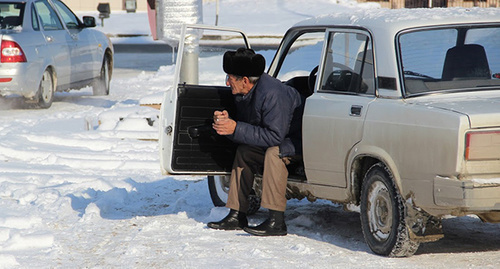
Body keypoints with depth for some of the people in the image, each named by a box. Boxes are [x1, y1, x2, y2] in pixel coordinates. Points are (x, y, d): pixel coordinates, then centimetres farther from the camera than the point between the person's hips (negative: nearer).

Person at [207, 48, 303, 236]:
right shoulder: (244, 94, -1)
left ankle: (276, 221, -34)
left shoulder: (271, 94, -30)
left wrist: (236, 129, -30)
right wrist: (226, 121, -14)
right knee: (243, 151, 9)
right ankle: (237, 216, 8)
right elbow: (245, 129, 6)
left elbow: (275, 136, -32)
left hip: (297, 139, -10)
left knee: (274, 153, -33)